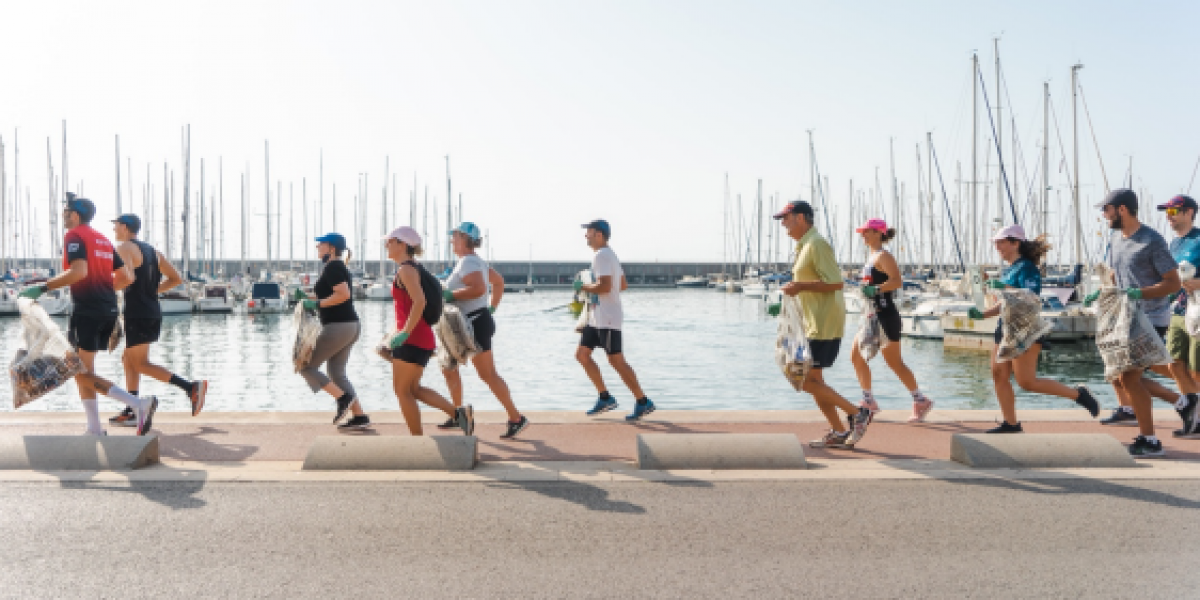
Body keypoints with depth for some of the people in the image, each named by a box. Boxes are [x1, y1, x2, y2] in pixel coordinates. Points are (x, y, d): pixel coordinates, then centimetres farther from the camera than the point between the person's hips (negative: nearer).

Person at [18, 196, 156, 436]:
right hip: (109, 310, 8)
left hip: (87, 310, -8)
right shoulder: (103, 240, 18)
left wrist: (43, 288, -20)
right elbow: (126, 277, 18)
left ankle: (138, 404, -20)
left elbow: (79, 271, -23)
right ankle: (95, 429, 13)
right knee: (83, 370, 16)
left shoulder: (74, 236, -6)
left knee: (83, 374, -5)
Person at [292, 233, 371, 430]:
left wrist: (317, 304, -18)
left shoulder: (332, 267, -12)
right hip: (350, 325, 10)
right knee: (336, 374, 15)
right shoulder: (340, 267, 18)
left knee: (307, 367, -1)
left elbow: (343, 295, -26)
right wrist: (307, 297, 19)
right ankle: (360, 417, 12)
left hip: (338, 327, -10)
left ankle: (343, 397, -8)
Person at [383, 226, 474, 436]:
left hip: (413, 340, -10)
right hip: (423, 338, 10)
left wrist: (404, 333, -25)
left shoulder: (405, 270, -13)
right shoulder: (416, 268, 17)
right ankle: (458, 413, 8)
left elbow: (419, 302, -27)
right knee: (412, 388, 15)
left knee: (402, 390, 0)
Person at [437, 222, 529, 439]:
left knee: (488, 374, -7)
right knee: (449, 367, 14)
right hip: (467, 325, 11)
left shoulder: (468, 262, -16)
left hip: (475, 324, -11)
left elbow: (478, 289, -32)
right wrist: (492, 307, 23)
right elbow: (499, 281, 23)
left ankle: (516, 418, -2)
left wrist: (450, 295, -23)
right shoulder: (475, 261, 15)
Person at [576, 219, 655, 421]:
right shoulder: (610, 255, 18)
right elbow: (624, 285, 23)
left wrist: (583, 287, -12)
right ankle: (605, 397, 14)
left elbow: (604, 286, -27)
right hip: (596, 318, 11)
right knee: (582, 354, 10)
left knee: (617, 361, -7)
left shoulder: (602, 255, -14)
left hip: (607, 319, -11)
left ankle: (643, 402, 0)